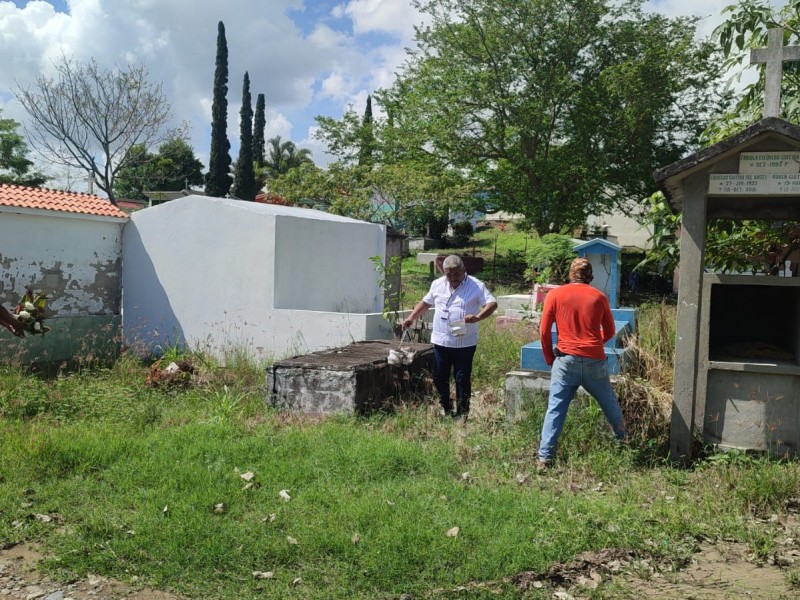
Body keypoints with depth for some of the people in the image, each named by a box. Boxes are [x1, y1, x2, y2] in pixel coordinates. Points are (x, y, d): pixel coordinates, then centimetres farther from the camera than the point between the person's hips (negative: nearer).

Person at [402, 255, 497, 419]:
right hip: (441, 341, 4)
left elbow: (492, 304, -15)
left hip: (464, 343, -4)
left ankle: (462, 415, 14)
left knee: (462, 379, 3)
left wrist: (477, 317, -32)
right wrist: (411, 318, 7)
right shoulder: (437, 284, 7)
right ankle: (445, 411, 27)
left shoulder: (476, 286, -7)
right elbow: (426, 302, 18)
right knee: (439, 378, 10)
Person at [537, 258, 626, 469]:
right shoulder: (599, 297, 4)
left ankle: (545, 457, -4)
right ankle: (624, 442, 38)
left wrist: (550, 360, 11)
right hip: (595, 361, 1)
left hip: (566, 360, -1)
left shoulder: (555, 295, 1)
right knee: (610, 404, 20)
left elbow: (544, 332, 0)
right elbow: (609, 331, 13)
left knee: (555, 409, 0)